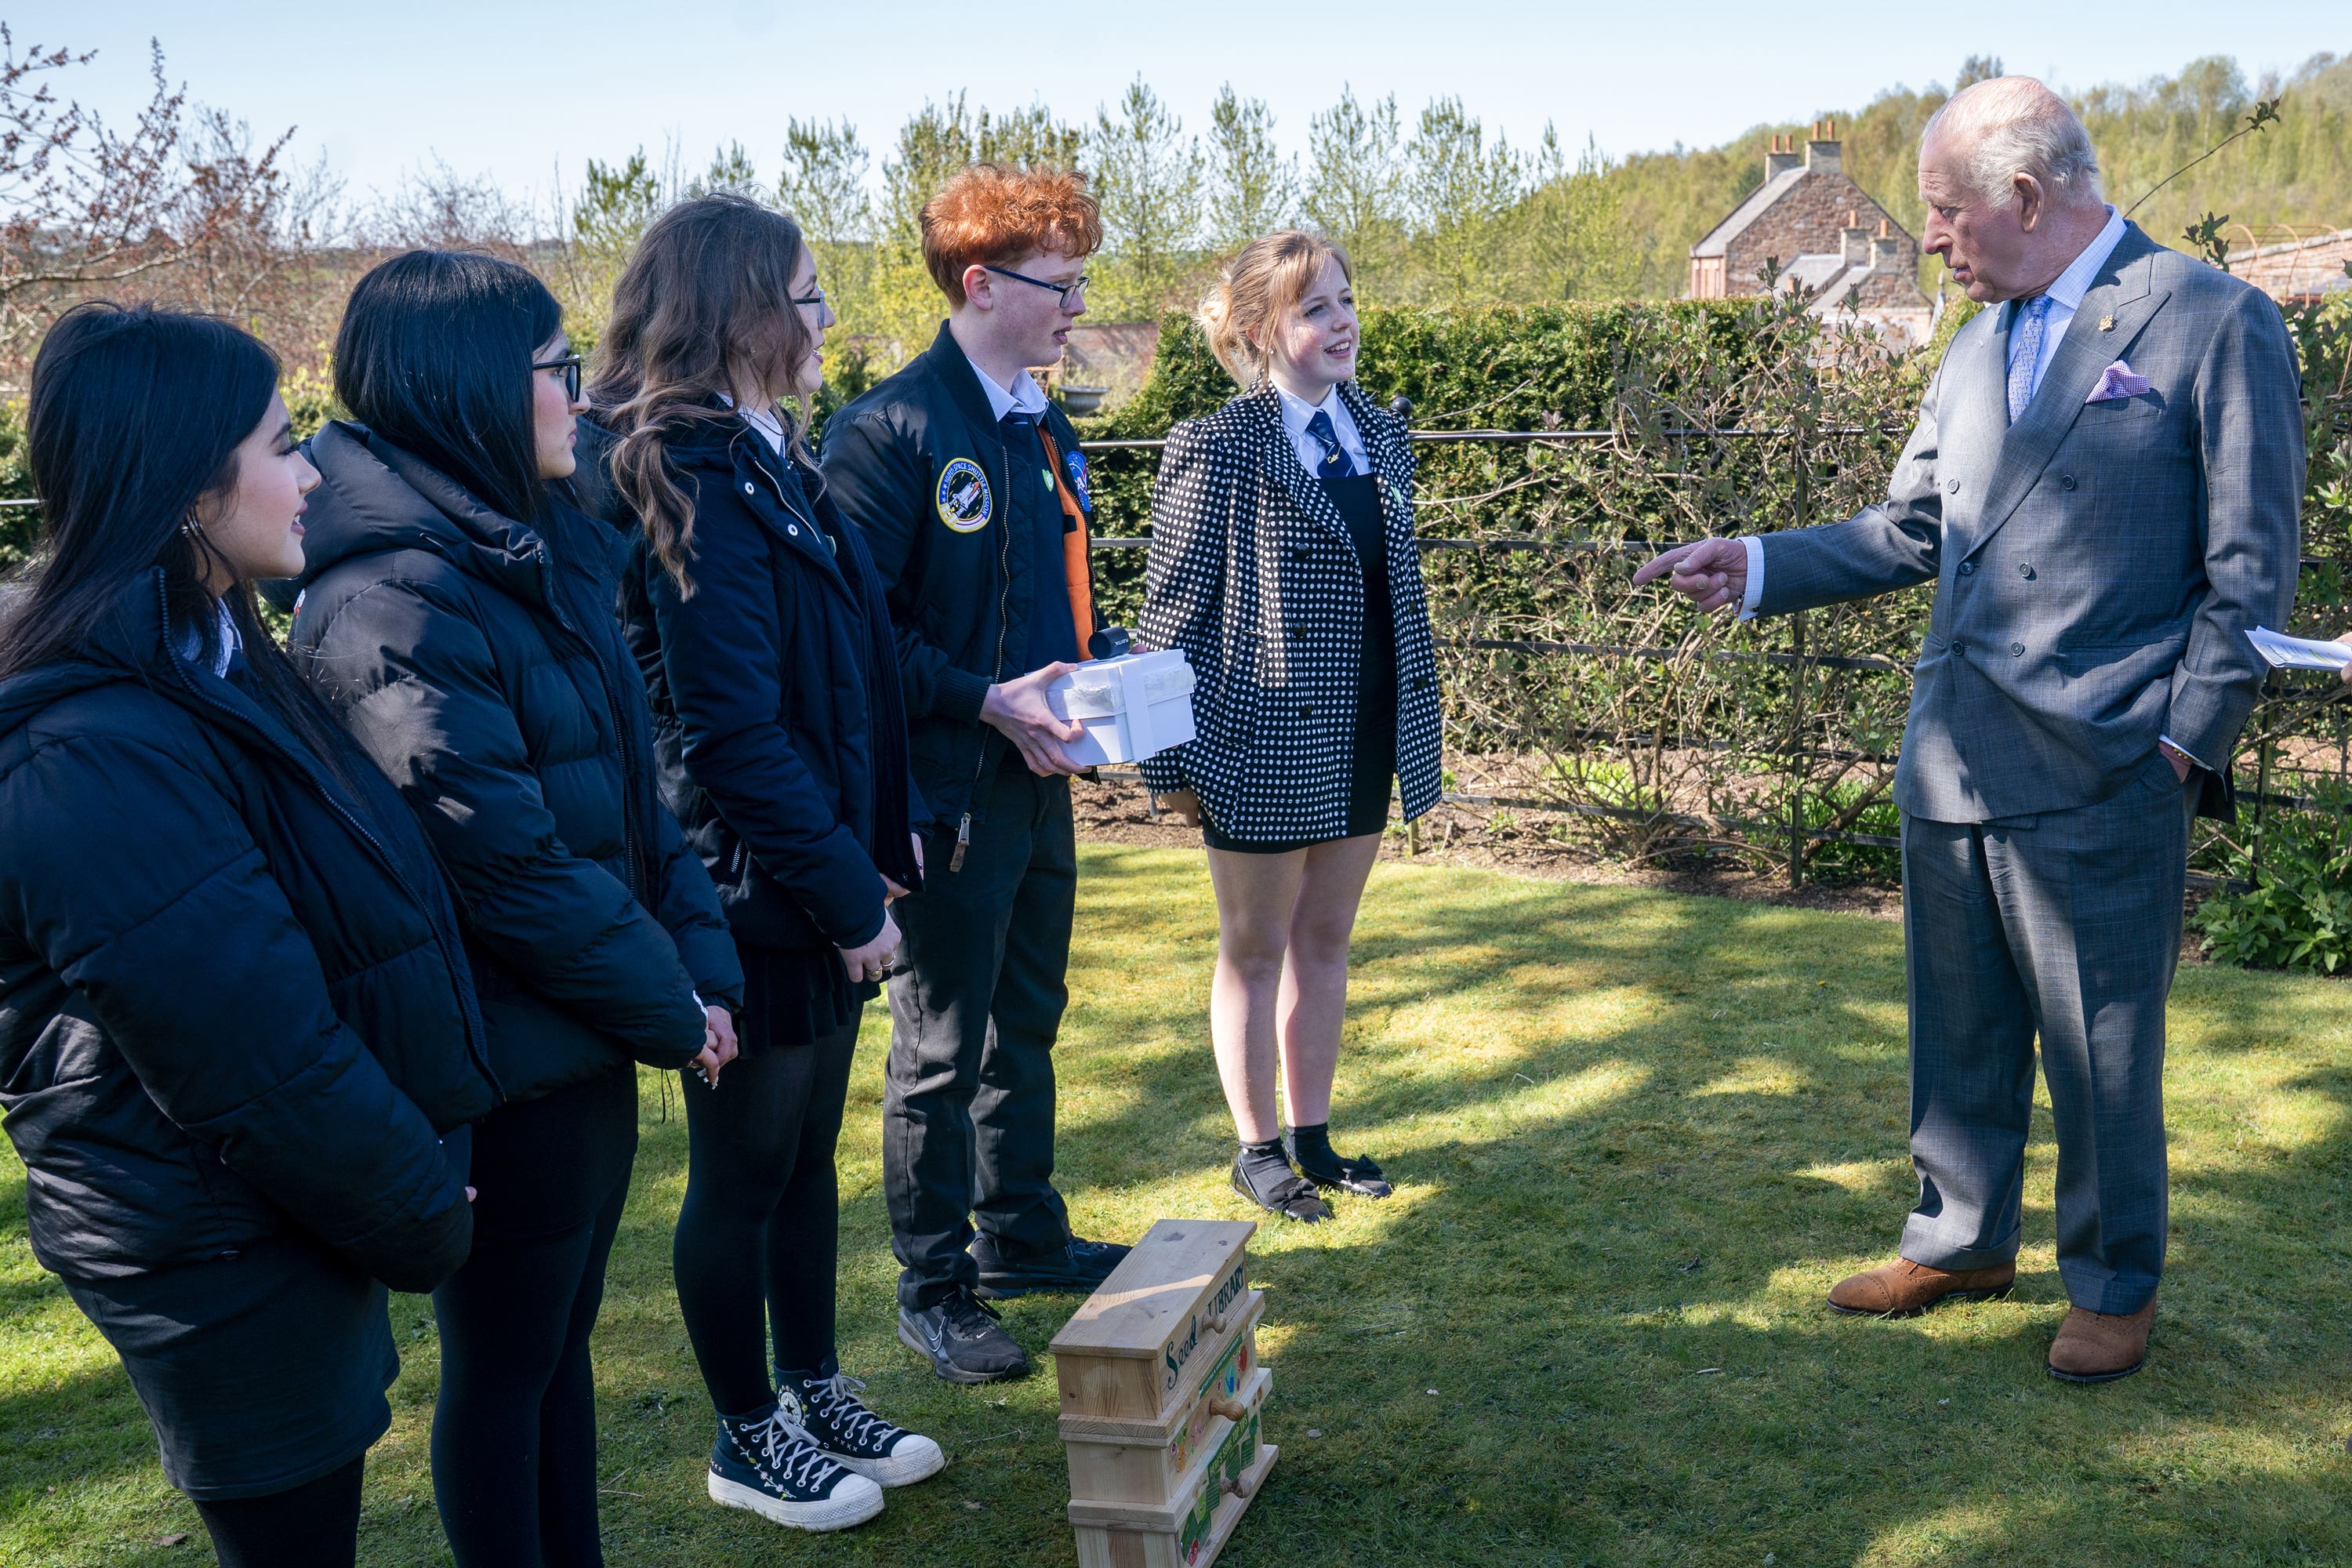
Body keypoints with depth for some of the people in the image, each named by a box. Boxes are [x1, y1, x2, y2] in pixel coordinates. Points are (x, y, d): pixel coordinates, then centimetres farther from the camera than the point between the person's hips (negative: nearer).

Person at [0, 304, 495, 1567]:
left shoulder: (206, 663, 5)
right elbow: (263, 1061, -27)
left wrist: (416, 1188, 9)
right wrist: (423, 1223, -12)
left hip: (288, 1225, 9)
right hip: (220, 1261, -9)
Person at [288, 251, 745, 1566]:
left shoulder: (538, 554, 7)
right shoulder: (398, 600, -22)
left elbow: (631, 784, 8)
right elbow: (510, 865, -23)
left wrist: (707, 959, -2)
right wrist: (672, 1010, -12)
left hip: (585, 1046, 8)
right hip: (506, 1063, -8)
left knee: (561, 1342, 21)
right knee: (503, 1366, 11)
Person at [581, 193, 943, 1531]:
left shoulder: (769, 459, 10)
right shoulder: (701, 484, -20)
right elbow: (734, 731, -23)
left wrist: (887, 833, 10)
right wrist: (849, 895, -17)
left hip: (820, 887, 9)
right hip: (751, 897, -9)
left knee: (808, 1154, 20)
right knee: (744, 1175, 9)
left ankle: (817, 1394, 37)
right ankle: (752, 1441, 28)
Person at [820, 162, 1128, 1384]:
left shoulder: (1044, 430, 12)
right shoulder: (891, 429, -15)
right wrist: (987, 702, -22)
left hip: (1039, 777, 8)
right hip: (951, 790, -8)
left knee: (1026, 1021, 20)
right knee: (940, 1050, 5)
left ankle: (1022, 1236, 37)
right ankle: (934, 1289, 20)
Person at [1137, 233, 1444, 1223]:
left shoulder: (1378, 434, 8)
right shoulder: (1216, 450, -12)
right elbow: (1172, 612, -11)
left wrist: (1418, 721, 14)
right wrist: (1175, 760, -12)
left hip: (1361, 741, 6)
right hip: (1265, 745, -6)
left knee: (1325, 941, 16)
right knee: (1256, 951, 9)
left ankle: (1314, 1136, 30)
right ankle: (1258, 1151, 24)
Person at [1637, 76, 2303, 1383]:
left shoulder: (2218, 324, -7)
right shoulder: (1979, 350, 12)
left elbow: (2249, 572, -7)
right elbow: (1909, 534, 15)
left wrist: (2188, 746, -12)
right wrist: (1758, 567, 4)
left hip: (2099, 783, -6)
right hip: (1953, 768, 6)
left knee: (2102, 1051, 7)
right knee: (1959, 1030, 17)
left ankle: (2116, 1286, 27)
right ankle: (1963, 1241, 36)